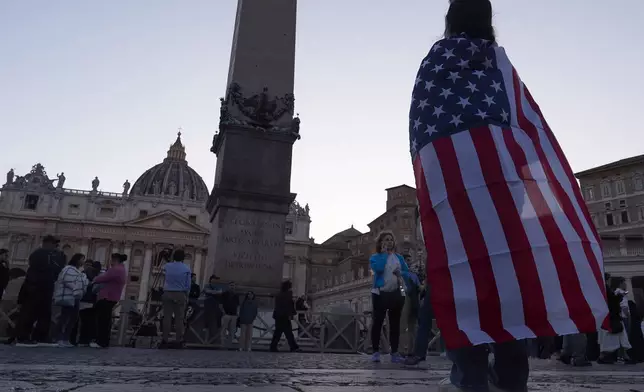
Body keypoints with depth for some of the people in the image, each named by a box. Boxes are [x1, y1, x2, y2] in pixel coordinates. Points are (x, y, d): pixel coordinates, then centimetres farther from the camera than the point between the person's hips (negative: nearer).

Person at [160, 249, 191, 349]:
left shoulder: (167, 266, 4)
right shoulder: (186, 268, -2)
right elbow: (188, 285, -1)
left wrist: (173, 261, 42)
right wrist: (186, 296, 12)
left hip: (168, 293, 2)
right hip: (180, 294, -2)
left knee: (167, 317, 3)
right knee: (179, 318, 1)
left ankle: (164, 340, 2)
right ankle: (178, 341, 3)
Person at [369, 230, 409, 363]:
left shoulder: (399, 257, 13)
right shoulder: (375, 257, 2)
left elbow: (408, 272, 10)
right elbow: (378, 269, -18)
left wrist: (400, 273, -12)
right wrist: (384, 253, -8)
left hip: (396, 294, 4)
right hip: (380, 294, -3)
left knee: (395, 323, 5)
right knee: (377, 322, -1)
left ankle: (394, 353, 10)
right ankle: (376, 352, 6)